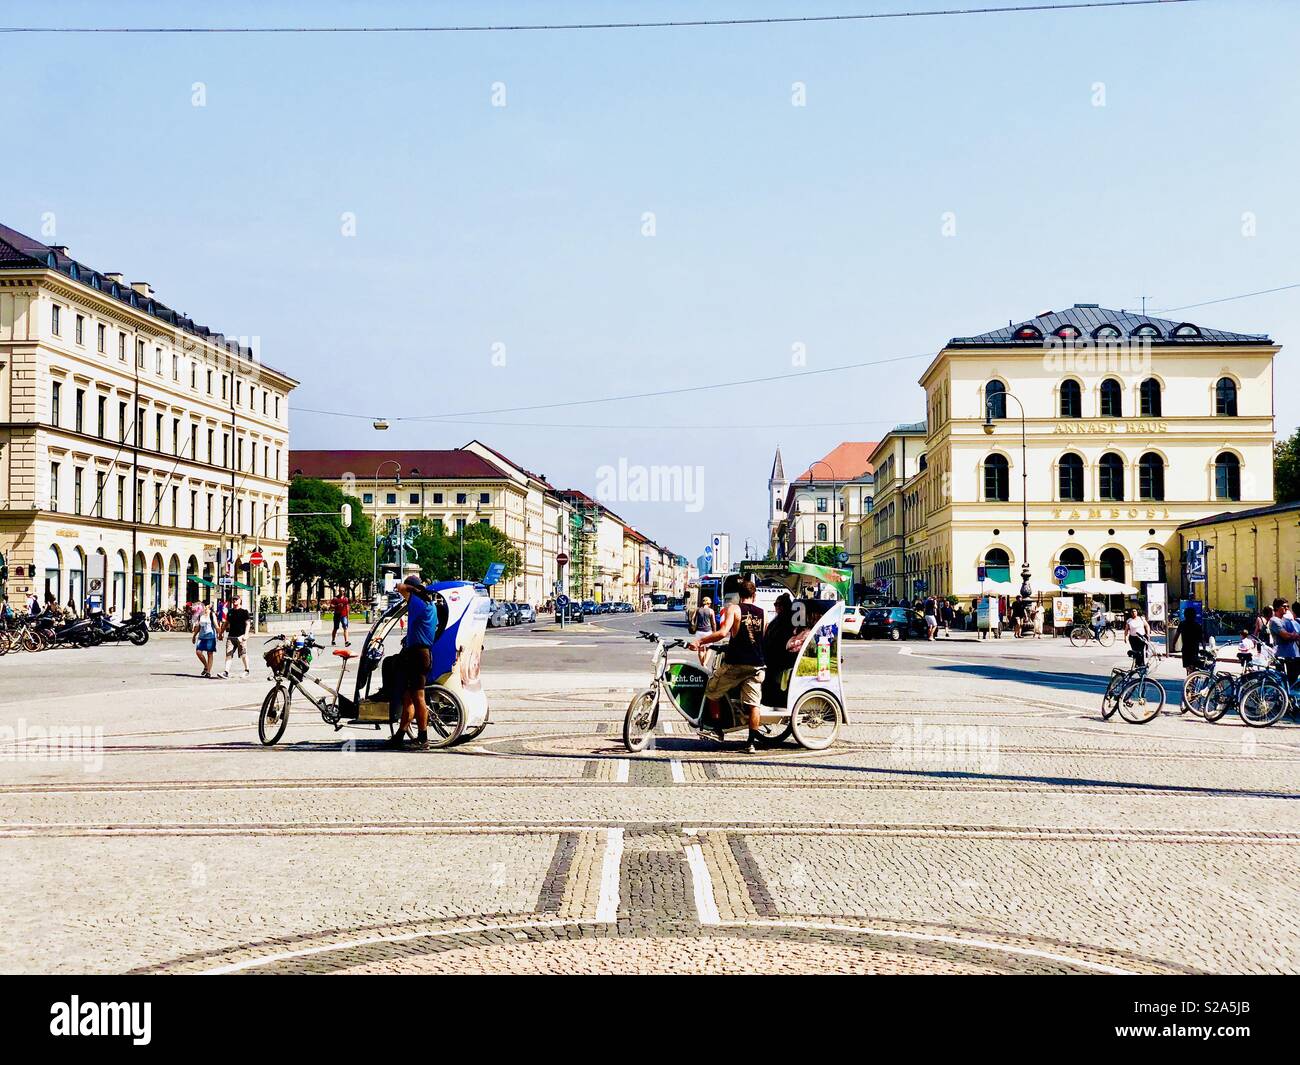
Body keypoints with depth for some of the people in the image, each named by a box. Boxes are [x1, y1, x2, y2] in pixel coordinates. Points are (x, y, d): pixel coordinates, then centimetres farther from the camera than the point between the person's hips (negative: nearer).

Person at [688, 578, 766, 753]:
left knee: (711, 692, 15)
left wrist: (699, 642, -17)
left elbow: (723, 632, -20)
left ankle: (717, 730, 15)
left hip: (734, 663, -4)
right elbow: (764, 638, 15)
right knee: (753, 704, 5)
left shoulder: (733, 608, -5)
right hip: (756, 665, 4)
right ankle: (752, 742, 1)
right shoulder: (762, 613, 9)